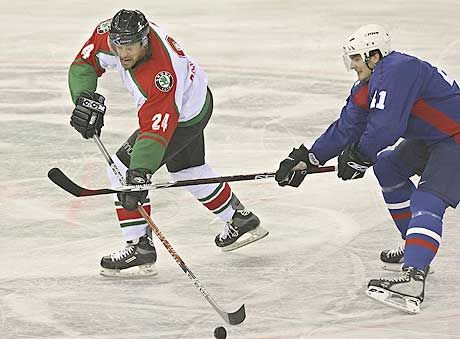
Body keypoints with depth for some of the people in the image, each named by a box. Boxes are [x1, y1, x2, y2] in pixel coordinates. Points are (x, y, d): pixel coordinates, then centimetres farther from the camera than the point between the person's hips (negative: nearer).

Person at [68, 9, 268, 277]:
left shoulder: (162, 74, -43)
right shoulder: (110, 34, -23)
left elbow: (156, 130, -45)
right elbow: (84, 63, -9)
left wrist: (139, 174, -50)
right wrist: (86, 99, -25)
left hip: (185, 119, -9)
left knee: (123, 169, -14)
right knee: (187, 168, 28)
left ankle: (139, 247, -10)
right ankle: (241, 221, 45)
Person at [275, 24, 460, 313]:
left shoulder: (397, 70, -23)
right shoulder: (367, 87, 10)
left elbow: (385, 127, -29)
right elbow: (346, 128, 11)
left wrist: (359, 157, -13)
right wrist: (308, 158, 4)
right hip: (430, 138, 11)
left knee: (427, 202, -25)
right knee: (388, 167, 25)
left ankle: (412, 279, -42)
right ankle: (417, 246, 27)